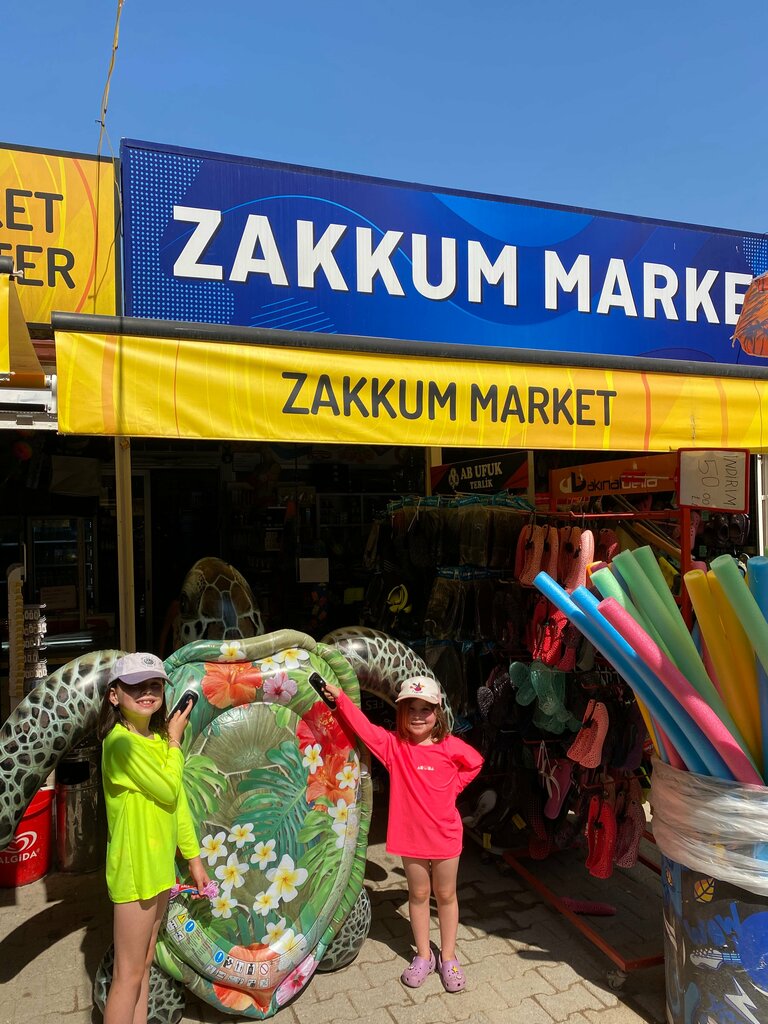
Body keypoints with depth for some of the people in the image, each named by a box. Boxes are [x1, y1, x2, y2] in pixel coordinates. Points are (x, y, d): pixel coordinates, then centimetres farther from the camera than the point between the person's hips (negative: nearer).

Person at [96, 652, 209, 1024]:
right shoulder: (121, 742, -19)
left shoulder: (158, 740, 7)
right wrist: (175, 742, -7)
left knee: (144, 965, 18)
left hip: (159, 867, 8)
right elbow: (168, 790, -19)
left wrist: (193, 858, 12)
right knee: (129, 975, 4)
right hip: (134, 869, -8)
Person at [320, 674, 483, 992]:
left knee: (446, 895, 15)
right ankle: (423, 956, 33)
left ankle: (448, 957, 32)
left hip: (446, 835, 0)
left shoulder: (450, 746, -10)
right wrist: (340, 697, -32)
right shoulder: (393, 745, -11)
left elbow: (474, 763, 8)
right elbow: (363, 727, -23)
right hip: (411, 835, 0)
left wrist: (452, 787, -2)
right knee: (418, 894, 16)